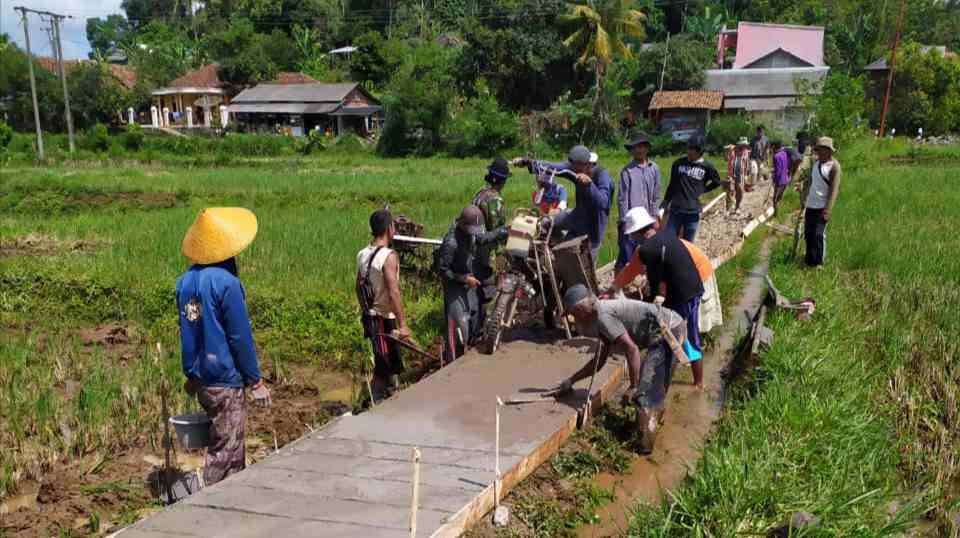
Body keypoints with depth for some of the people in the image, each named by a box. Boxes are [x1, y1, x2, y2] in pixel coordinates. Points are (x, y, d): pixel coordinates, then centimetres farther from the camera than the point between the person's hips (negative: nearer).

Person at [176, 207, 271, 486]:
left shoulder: (185, 280, 4)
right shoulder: (226, 282, -19)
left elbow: (187, 330, 13)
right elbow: (240, 337, -16)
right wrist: (256, 381, -7)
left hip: (200, 378, 8)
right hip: (225, 380, -8)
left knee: (232, 444, 21)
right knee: (224, 451, 3)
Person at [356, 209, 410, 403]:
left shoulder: (362, 254, 7)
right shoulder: (389, 256, -18)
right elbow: (393, 293, -24)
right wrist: (403, 324, -22)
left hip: (369, 317, 8)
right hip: (384, 320, -8)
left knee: (381, 366, 18)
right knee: (386, 369, 1)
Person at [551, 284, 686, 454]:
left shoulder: (603, 317, -15)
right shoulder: (604, 313, 17)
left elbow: (632, 349, -22)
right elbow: (600, 360, 24)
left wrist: (633, 387, -16)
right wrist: (571, 380, 25)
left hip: (668, 333, -10)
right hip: (671, 328, 10)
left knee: (645, 389, -10)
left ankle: (646, 444, -6)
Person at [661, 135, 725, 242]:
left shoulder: (707, 166, -2)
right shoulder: (678, 163, 2)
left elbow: (716, 182, 15)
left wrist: (701, 191, 6)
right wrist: (665, 202, 8)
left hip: (693, 213, -1)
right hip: (675, 210, 1)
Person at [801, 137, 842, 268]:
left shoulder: (834, 166, -10)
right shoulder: (815, 163, 10)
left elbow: (834, 188, -15)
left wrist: (828, 209, -20)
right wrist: (804, 197, 13)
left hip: (822, 206, -7)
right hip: (810, 205, 7)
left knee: (819, 234, -8)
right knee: (808, 233, 9)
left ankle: (819, 262, 4)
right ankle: (810, 261, 21)